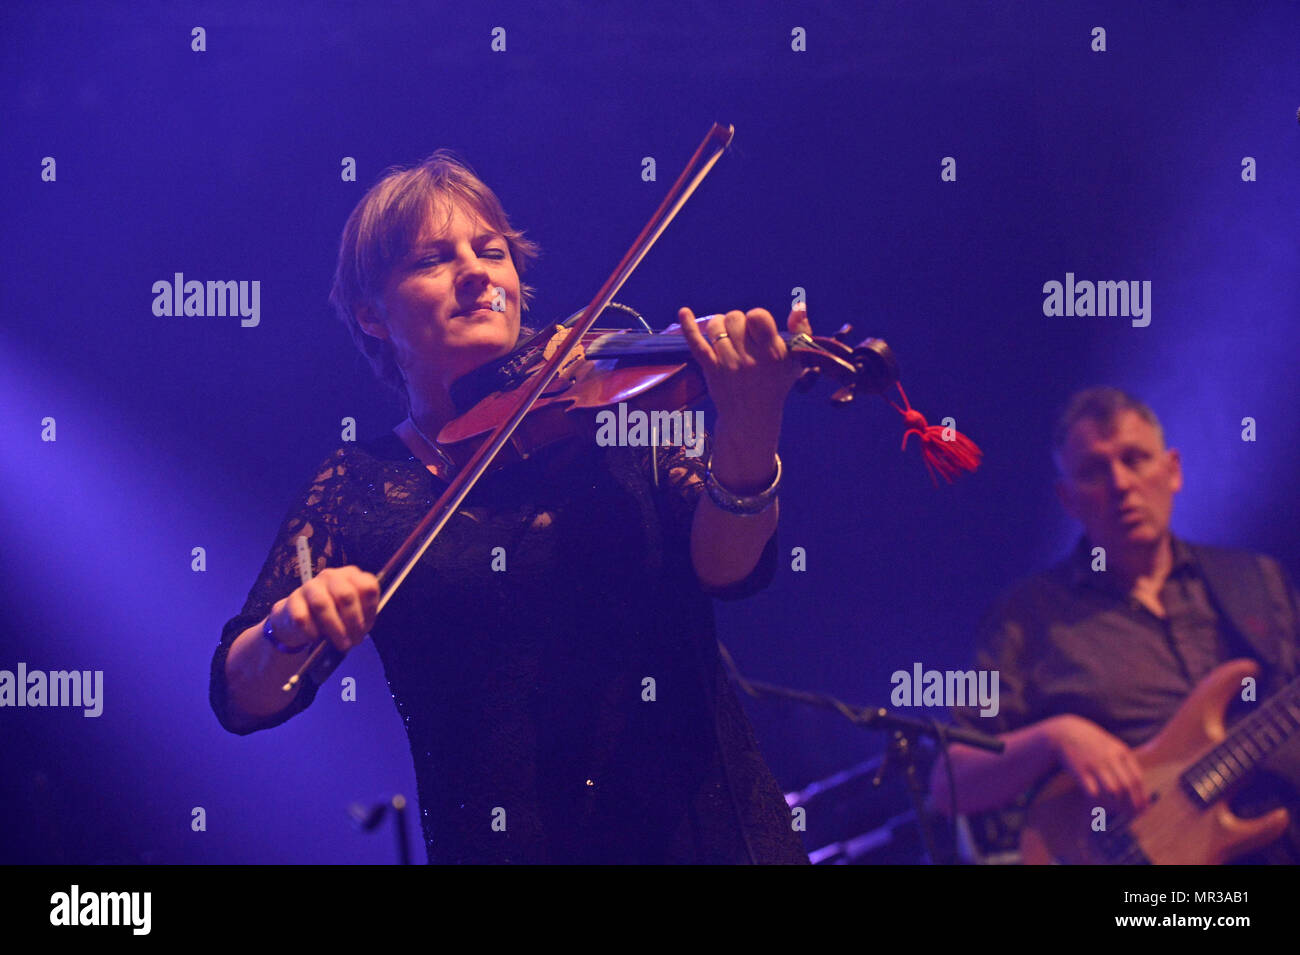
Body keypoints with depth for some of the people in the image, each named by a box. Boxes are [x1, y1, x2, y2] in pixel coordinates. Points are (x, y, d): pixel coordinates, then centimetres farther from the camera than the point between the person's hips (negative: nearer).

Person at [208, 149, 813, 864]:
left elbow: (727, 566, -7)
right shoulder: (356, 489, 7)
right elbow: (241, 699, 1)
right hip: (496, 841, 3)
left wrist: (748, 438, -27)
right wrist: (291, 627, -21)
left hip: (696, 824, -3)